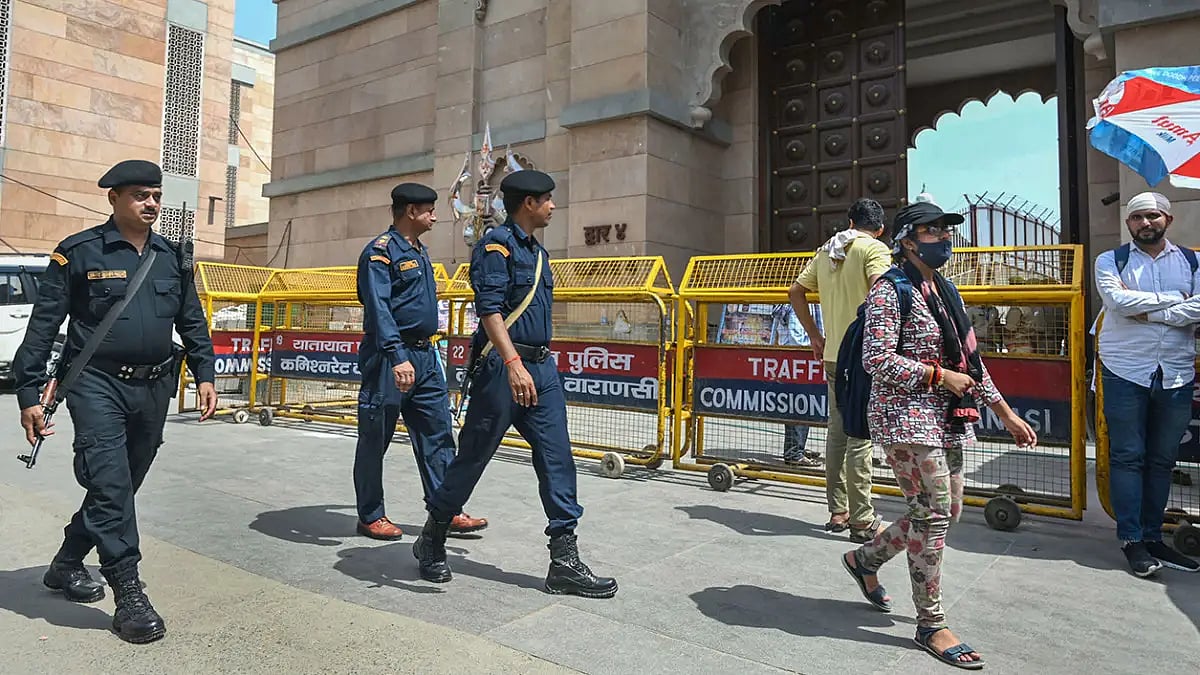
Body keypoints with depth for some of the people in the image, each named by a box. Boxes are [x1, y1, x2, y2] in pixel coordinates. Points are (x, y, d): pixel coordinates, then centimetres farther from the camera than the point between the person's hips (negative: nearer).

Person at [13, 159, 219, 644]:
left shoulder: (173, 258, 10)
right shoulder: (79, 252, -3)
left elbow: (192, 322, 15)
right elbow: (43, 326, -3)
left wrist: (204, 375, 7)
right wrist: (29, 394, -6)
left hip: (154, 389, 5)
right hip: (98, 384, -5)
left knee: (123, 485, 14)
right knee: (111, 484, -12)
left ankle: (66, 565, 35)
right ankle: (129, 595, -6)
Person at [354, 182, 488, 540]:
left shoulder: (420, 251, 17)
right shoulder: (381, 251, -10)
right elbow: (379, 308, -22)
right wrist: (397, 357, -32)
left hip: (425, 357, 9)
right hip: (391, 358, -9)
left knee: (437, 434, 8)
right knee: (375, 439, 4)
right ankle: (370, 517, 16)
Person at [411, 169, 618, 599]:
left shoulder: (536, 249, 19)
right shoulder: (497, 244, -9)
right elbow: (489, 308, -20)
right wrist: (513, 363, -31)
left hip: (541, 367, 8)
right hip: (502, 367, -8)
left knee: (557, 460, 3)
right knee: (472, 459, 4)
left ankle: (565, 561, 8)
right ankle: (431, 540, 25)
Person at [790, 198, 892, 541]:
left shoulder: (825, 251, 14)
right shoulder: (875, 248, -6)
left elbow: (795, 291, 17)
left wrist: (814, 335, 18)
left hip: (833, 355, 6)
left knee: (837, 432, 12)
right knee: (860, 436, -3)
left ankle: (838, 513, 20)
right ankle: (862, 521, 4)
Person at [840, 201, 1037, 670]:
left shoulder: (946, 291, 16)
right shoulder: (890, 290, -10)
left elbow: (969, 359, 19)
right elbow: (876, 360, -19)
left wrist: (1005, 413, 18)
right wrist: (940, 376, -15)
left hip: (946, 420, 9)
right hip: (905, 416, -9)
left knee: (945, 511, 12)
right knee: (933, 512, -7)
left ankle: (865, 559, 32)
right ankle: (931, 625, 7)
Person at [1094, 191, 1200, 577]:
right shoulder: (1111, 261, 4)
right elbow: (1118, 300, -15)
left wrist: (1148, 312, -15)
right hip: (1126, 373, -3)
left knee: (1162, 459, 9)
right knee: (1127, 457, -1)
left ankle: (1153, 535, 19)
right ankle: (1131, 539, 6)